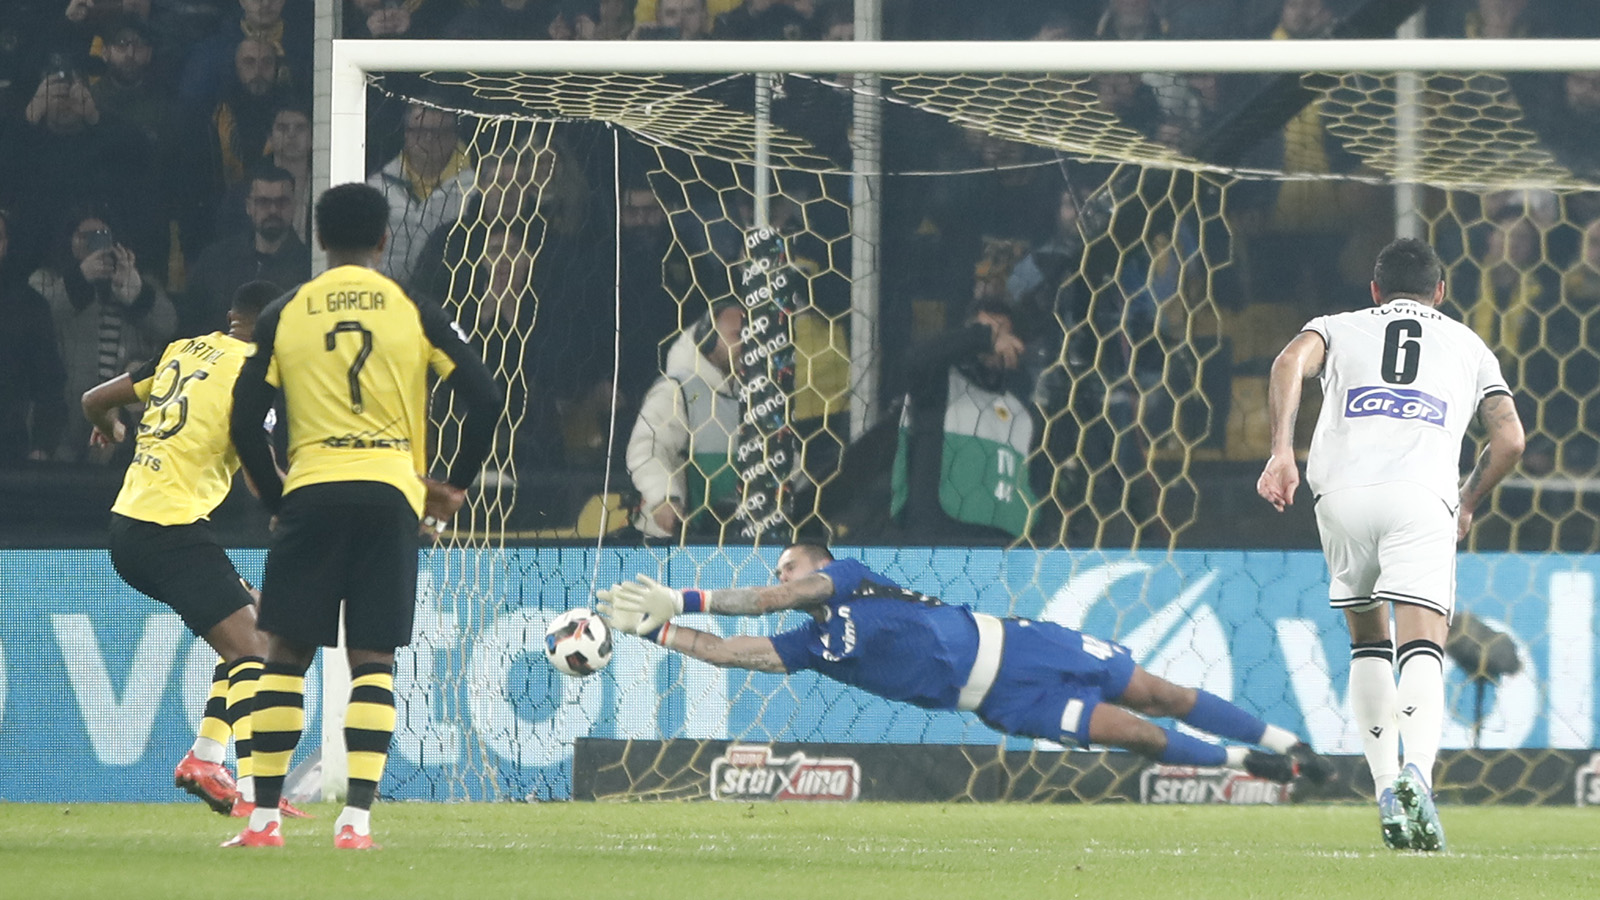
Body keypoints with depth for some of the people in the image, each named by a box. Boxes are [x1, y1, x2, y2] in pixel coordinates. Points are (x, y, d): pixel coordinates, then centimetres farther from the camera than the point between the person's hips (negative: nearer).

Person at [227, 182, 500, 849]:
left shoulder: (283, 315, 6)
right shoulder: (416, 312, 5)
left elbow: (245, 422, 3)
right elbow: (485, 400, 1)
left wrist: (275, 497, 15)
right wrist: (453, 486, 12)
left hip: (311, 494, 0)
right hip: (391, 492, 0)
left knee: (285, 652, 8)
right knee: (373, 661, 3)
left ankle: (264, 817, 4)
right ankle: (356, 818, -9)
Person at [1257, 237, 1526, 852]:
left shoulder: (1341, 327, 26)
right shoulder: (1469, 346, 28)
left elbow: (1291, 362, 3)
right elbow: (1509, 440, 18)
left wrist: (1281, 451, -6)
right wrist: (1469, 502, 34)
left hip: (1342, 490, 1)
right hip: (1422, 495, -1)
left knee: (1367, 643, 20)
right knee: (1422, 651, -12)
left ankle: (1387, 794, 12)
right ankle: (1416, 772, -40)